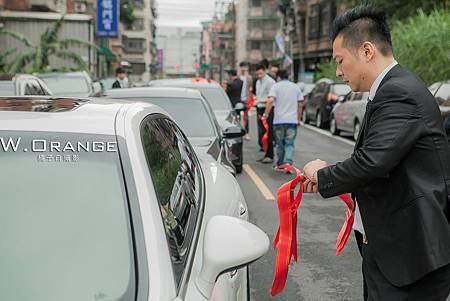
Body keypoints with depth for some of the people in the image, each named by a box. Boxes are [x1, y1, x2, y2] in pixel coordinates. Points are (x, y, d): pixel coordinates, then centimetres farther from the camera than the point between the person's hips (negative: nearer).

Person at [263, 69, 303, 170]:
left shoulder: (276, 86, -1)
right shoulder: (296, 87, 12)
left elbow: (270, 101, -15)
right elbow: (300, 103, 15)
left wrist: (266, 114, -9)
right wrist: (297, 116, 27)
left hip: (279, 120, -2)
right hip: (292, 120, 2)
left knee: (280, 144, 11)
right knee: (290, 144, 2)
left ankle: (280, 165, 19)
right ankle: (288, 162, -18)